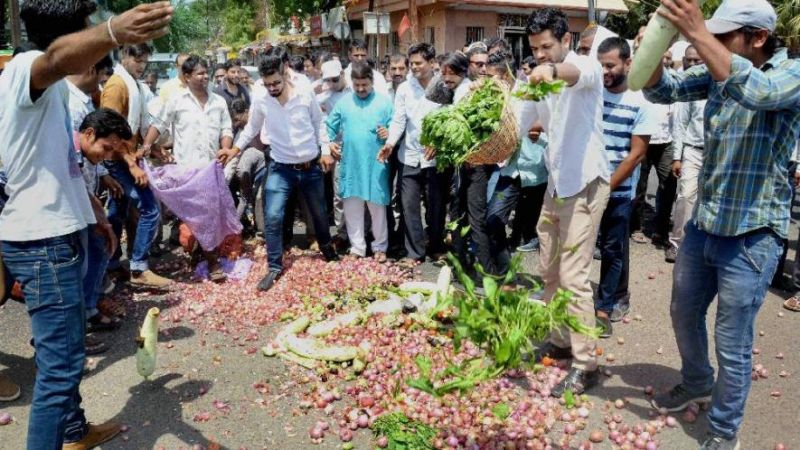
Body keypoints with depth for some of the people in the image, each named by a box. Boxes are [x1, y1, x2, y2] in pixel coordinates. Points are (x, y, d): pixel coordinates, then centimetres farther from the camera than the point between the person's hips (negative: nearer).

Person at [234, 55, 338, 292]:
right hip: (281, 169, 0)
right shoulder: (261, 102, -9)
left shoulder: (306, 95, -10)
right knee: (272, 217, -11)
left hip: (311, 167, 1)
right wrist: (234, 148, -5)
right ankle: (275, 267, 4)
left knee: (319, 213, 17)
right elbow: (251, 129, 6)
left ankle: (327, 247, 46)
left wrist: (325, 151, -3)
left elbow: (319, 124, 2)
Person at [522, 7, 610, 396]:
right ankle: (560, 341, 30)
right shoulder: (537, 81, 13)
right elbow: (516, 124, 10)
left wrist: (554, 70, -56)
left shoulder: (587, 67, -10)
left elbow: (578, 73, -35)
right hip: (556, 184, 8)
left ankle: (585, 364, 0)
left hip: (585, 184, -8)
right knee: (548, 272, 14)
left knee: (573, 277, -10)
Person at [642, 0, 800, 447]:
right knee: (684, 313, 23)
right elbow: (664, 90, 1)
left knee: (732, 344, 4)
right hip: (704, 222, 7)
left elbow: (753, 90, -34)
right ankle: (697, 383, 50)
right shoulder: (719, 70, 4)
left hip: (751, 234, -6)